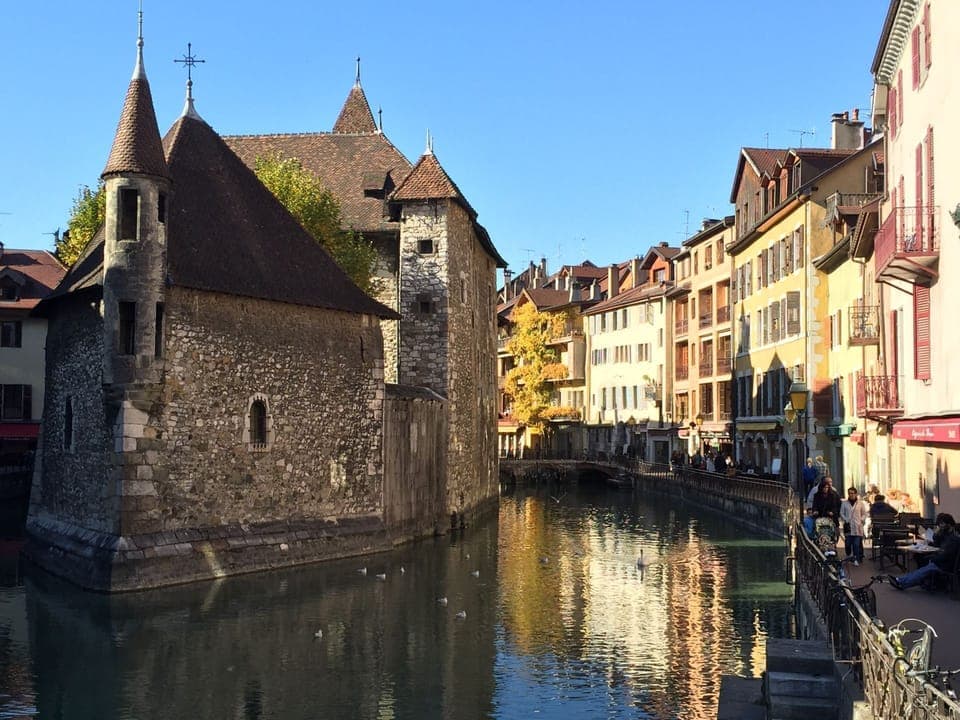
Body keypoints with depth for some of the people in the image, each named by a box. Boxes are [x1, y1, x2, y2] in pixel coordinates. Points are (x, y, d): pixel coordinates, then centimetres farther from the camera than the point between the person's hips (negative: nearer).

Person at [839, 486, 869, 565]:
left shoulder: (861, 503, 7)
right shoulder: (844, 503, 9)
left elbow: (865, 514, 11)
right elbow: (841, 513, 10)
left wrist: (862, 520, -3)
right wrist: (846, 520, -3)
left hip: (857, 527, -1)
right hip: (848, 526, 1)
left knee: (857, 544, -6)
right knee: (848, 543, 0)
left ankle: (857, 559, -3)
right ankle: (849, 556, 13)